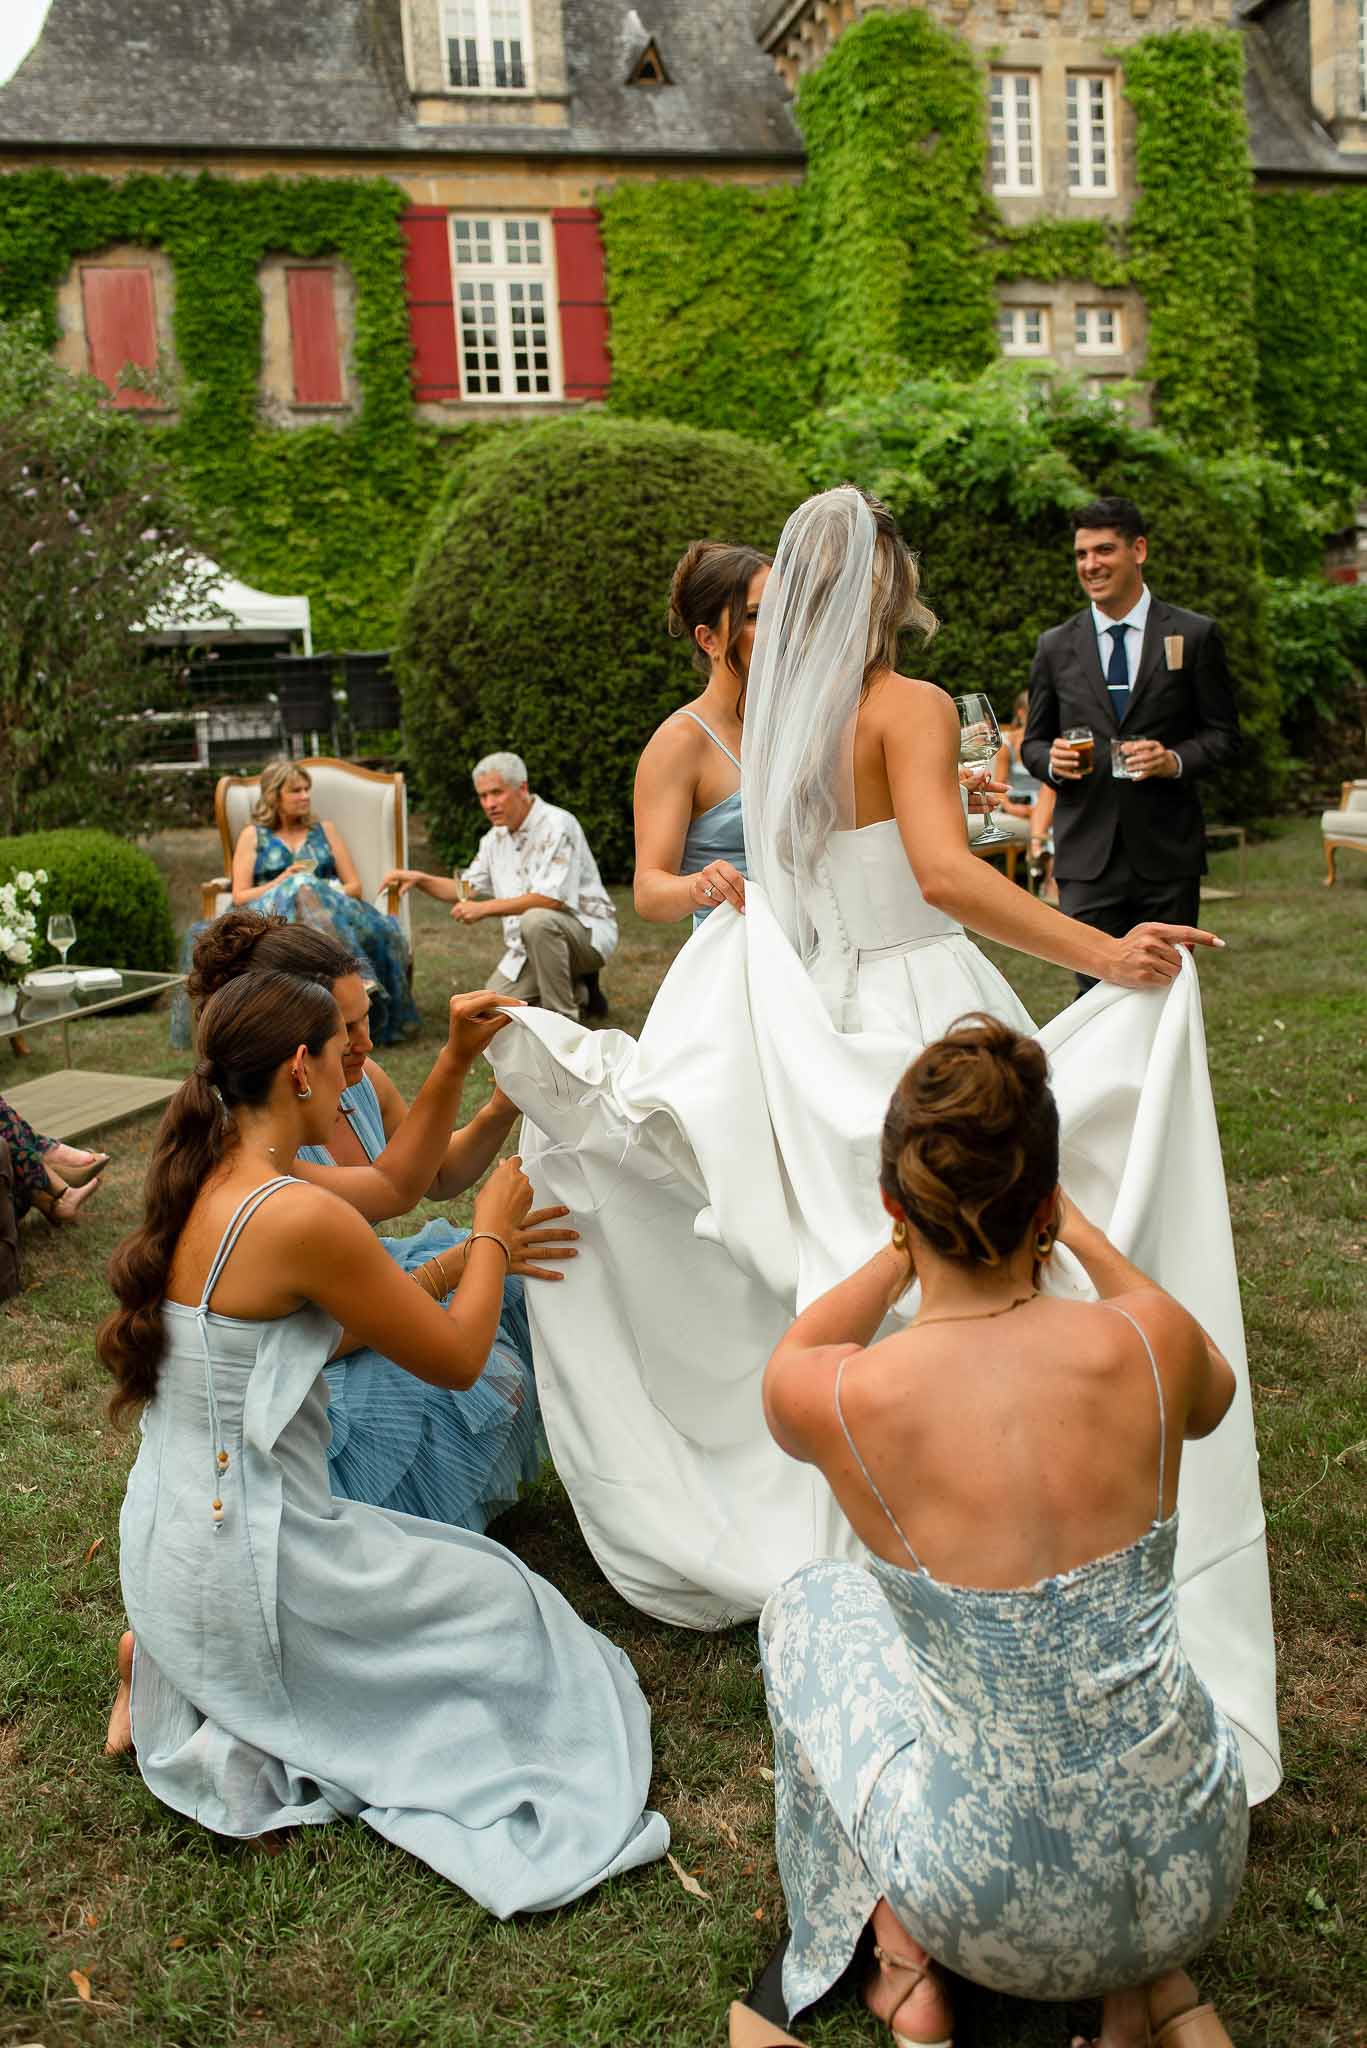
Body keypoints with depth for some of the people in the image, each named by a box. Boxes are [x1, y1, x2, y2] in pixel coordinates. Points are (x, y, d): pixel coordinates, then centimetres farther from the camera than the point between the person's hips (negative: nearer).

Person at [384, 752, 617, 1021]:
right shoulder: (496, 837, 9)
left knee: (536, 920, -38)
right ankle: (579, 990, 15)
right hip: (530, 947, 8)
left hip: (587, 931, -8)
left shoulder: (557, 825, -19)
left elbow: (552, 898, -29)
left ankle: (563, 1019, -21)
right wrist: (419, 879, 1)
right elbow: (465, 888, 19)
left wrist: (485, 908, -25)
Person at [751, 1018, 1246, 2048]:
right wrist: (1087, 1239, 18)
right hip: (1198, 1871, 2)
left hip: (1005, 1911, -2)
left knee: (810, 1607, 23)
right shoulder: (1148, 1342, -17)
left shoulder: (834, 1397, -20)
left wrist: (910, 1246, 14)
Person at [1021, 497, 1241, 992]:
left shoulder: (1195, 636, 3)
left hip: (1167, 853, 0)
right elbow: (1033, 741, 14)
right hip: (1087, 854, 1)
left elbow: (1223, 733, 6)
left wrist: (1177, 760, -14)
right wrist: (1052, 760, -9)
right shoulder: (1055, 646, 8)